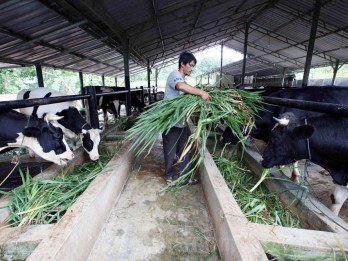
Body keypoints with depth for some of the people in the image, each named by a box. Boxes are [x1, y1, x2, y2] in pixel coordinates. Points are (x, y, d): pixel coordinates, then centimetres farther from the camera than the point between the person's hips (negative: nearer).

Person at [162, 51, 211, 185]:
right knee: (171, 150, 7)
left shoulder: (183, 79, 18)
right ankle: (170, 176, 25)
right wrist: (201, 92, -34)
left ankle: (184, 176, 24)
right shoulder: (174, 75, -12)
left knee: (184, 150, 12)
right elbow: (181, 86, -37)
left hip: (181, 122, 9)